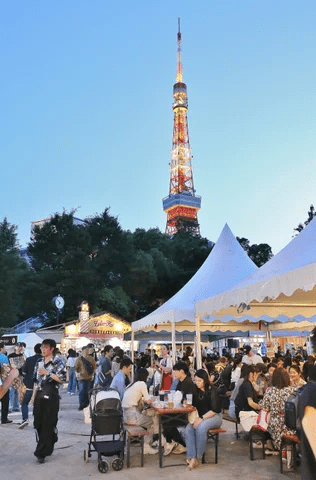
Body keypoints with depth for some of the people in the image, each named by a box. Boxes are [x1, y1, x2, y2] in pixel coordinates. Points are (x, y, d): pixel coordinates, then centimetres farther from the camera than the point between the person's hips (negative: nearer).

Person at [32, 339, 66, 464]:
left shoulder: (58, 363, -6)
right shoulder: (39, 362, 11)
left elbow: (62, 379, -13)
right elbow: (36, 380, 16)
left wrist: (47, 373, -17)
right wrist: (34, 396, 12)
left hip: (51, 396, -5)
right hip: (40, 396, 6)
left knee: (48, 424, -2)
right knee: (38, 423, 7)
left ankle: (41, 452, 4)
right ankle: (47, 446, 26)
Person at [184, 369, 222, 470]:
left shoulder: (212, 391, -10)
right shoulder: (195, 391, 7)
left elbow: (214, 410, -15)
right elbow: (193, 405, 10)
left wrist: (201, 418, -22)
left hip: (214, 416, -5)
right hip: (199, 417, 5)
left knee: (201, 427, -34)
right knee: (188, 428, -25)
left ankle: (198, 457, -20)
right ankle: (191, 458, -27)